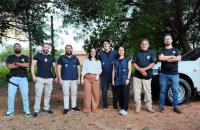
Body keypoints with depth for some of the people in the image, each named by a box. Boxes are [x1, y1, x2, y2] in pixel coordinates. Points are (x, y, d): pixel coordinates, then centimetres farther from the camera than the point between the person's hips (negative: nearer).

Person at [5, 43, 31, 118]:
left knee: (25, 95, 0)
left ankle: (27, 111, 9)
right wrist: (22, 64, -6)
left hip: (23, 78, 0)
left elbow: (27, 65, -8)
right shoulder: (10, 57, 10)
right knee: (10, 96, 0)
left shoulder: (25, 57, 11)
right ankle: (10, 111, 12)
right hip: (13, 78, 0)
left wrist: (16, 63, -9)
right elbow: (9, 66, -8)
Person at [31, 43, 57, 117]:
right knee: (38, 94, -5)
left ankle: (46, 108, 21)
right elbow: (33, 66, -2)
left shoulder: (51, 58, 11)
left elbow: (54, 67, 15)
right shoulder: (37, 56, 2)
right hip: (40, 78, -3)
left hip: (49, 79, 4)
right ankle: (36, 110, 2)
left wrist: (56, 76, 7)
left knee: (48, 94, 9)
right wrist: (33, 75, -13)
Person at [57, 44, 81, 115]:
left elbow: (78, 69, 11)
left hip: (74, 79, 2)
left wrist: (78, 78, 3)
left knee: (74, 93, 8)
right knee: (66, 94, 1)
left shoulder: (75, 58, 10)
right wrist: (60, 78, -7)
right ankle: (66, 108, 9)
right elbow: (58, 69, 0)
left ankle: (74, 106, 22)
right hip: (65, 79, -2)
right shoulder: (61, 58, 3)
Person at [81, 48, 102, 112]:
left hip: (95, 78, 1)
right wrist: (82, 78, 1)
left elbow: (100, 70, 11)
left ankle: (94, 108, 7)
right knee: (87, 92, -4)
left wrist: (98, 75, -8)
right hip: (87, 77, -1)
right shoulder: (86, 61, 13)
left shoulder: (98, 61, 16)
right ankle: (87, 108, 4)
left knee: (95, 93, -3)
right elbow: (83, 70, 9)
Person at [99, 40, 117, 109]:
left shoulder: (114, 53, -2)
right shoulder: (101, 54, 4)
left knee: (114, 90, 7)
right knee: (104, 90, 6)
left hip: (113, 75, -1)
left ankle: (115, 104, 20)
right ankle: (105, 104, 19)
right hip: (104, 75, 2)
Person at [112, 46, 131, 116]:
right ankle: (121, 108, 17)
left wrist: (128, 79, -10)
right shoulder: (115, 61, 15)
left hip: (125, 80, -3)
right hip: (117, 81, 3)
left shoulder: (127, 60, 6)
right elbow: (113, 71, 13)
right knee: (119, 95, 5)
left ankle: (125, 109, 2)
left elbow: (129, 70, 0)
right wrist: (113, 80, 7)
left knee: (125, 94, -6)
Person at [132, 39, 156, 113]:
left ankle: (149, 106, 16)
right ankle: (138, 106, 11)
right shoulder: (137, 53, 9)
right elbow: (133, 63, 3)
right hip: (137, 76, 1)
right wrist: (140, 70, -12)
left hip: (147, 76, -1)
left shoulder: (152, 53, 6)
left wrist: (144, 69, -15)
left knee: (148, 91, 4)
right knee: (136, 91, 1)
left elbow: (153, 64, -2)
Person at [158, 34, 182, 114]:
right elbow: (160, 58, -11)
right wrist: (172, 56, -6)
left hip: (174, 74, 1)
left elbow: (179, 59, -7)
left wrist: (166, 59, -6)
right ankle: (161, 106, 10)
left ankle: (175, 107, 11)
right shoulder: (162, 51, 11)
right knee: (163, 91, 2)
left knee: (175, 91, 1)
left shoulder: (176, 50, 12)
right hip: (164, 74, 0)